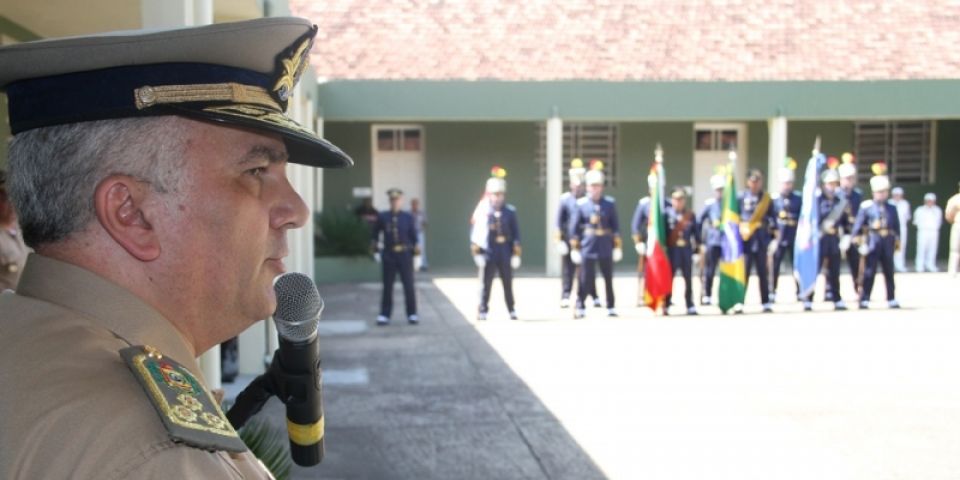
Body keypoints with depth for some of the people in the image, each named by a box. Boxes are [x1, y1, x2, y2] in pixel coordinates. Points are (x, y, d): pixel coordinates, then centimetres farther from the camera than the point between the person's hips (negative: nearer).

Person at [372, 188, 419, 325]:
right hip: (388, 255, 1)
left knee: (408, 285, 3)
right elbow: (376, 232, 16)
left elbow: (414, 237, 2)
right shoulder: (382, 217, 1)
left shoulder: (408, 217, 0)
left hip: (405, 254, 0)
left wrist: (415, 252, -3)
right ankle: (384, 315, 13)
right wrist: (376, 249, 16)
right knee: (387, 286, 5)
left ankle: (412, 314, 14)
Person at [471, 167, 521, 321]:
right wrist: (476, 250, -7)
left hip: (505, 252, 2)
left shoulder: (510, 211, 4)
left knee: (508, 283, 9)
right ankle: (482, 311, 9)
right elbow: (475, 232, -1)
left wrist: (516, 251, 1)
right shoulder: (482, 211, -2)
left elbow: (515, 231, 6)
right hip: (488, 252, -2)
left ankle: (511, 310, 20)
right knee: (486, 282, 2)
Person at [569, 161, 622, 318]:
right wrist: (574, 248, -1)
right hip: (588, 247, -2)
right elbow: (574, 228, 1)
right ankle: (580, 307, 8)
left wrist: (618, 246, 3)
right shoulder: (581, 204, -1)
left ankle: (611, 307, 19)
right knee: (585, 279, -2)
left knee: (608, 278, 9)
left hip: (606, 247, 2)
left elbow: (615, 226, 7)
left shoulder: (610, 203, 4)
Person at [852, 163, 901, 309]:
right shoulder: (866, 207, -2)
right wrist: (858, 241, -8)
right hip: (873, 241, -4)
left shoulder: (892, 208, 10)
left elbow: (896, 226, 14)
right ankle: (864, 300, 2)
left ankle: (892, 300, 19)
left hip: (888, 242, 4)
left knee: (889, 272, 10)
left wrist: (897, 240, 13)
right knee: (869, 272, -2)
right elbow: (858, 224, -4)